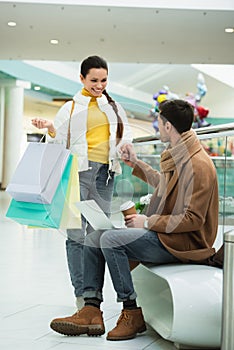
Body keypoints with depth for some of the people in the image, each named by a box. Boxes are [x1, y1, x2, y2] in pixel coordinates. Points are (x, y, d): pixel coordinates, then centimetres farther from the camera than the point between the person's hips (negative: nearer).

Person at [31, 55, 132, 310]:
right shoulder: (71, 108, 11)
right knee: (76, 233, -9)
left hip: (105, 172, 3)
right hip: (79, 170, -3)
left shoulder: (114, 107, 20)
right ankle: (80, 293, -4)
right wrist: (50, 128, -13)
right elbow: (60, 143, 8)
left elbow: (125, 137, 16)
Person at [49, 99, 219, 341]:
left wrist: (148, 222, -18)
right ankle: (91, 312, -4)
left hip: (182, 242, -10)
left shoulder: (198, 166, -21)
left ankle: (132, 313, -14)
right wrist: (135, 163, 28)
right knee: (93, 240, 1)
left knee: (111, 239, -26)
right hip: (162, 231, 10)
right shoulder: (178, 155, 10)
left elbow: (193, 219, -24)